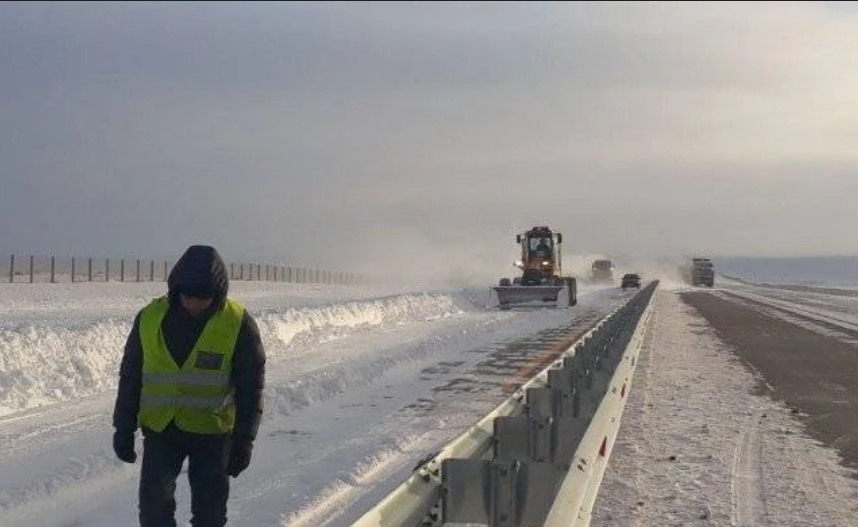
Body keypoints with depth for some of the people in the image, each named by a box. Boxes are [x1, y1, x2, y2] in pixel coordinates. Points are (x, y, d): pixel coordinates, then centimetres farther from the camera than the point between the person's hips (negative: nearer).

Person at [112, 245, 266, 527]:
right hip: (160, 428, 2)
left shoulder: (239, 324, -11)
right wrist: (123, 428, 5)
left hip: (213, 432, -1)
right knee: (154, 503, -3)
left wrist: (244, 438, -11)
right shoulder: (150, 318, -5)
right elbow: (130, 377, 4)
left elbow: (250, 386, -7)